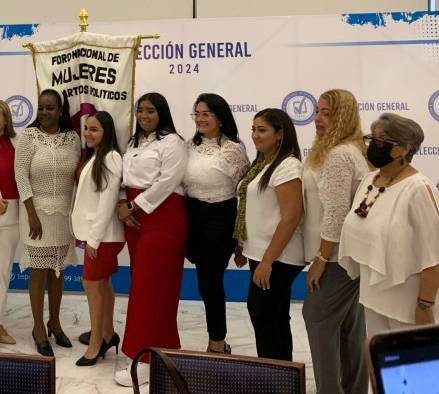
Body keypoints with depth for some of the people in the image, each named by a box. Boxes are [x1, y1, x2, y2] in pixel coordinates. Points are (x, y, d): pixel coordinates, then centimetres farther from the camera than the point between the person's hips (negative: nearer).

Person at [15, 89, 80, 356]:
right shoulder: (29, 136, -7)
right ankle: (39, 328, 15)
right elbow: (21, 176, -10)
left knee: (58, 269, 12)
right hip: (38, 211, -3)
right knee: (39, 270, 2)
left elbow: (79, 176, 6)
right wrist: (32, 214, -15)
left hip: (65, 212, 3)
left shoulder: (73, 138, 2)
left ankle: (54, 322, 28)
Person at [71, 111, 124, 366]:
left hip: (103, 234, -8)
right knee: (102, 283, 15)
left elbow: (108, 200, -19)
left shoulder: (110, 157, -15)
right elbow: (89, 197, 12)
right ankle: (107, 334, 26)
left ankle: (96, 344, 8)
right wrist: (86, 232, 9)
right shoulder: (93, 156, 12)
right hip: (93, 230, 8)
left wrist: (94, 238, -18)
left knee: (92, 284, -3)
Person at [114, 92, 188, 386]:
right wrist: (125, 208, -6)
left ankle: (145, 360, 0)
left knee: (150, 286, -7)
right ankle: (161, 347, 22)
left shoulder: (172, 142, -6)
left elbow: (167, 182, -16)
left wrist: (132, 206, -11)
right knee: (143, 283, 10)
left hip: (163, 217, -8)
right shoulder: (135, 143, 18)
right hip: (135, 218, 8)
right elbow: (127, 179, 12)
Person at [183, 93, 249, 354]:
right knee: (206, 279, 14)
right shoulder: (191, 146, 8)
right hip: (194, 215, 6)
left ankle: (217, 345, 19)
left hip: (219, 218, -6)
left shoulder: (232, 149, -12)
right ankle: (218, 341, 31)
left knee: (209, 281, 1)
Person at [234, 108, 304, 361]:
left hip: (277, 258, -9)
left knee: (263, 317, -4)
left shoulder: (287, 166, -15)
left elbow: (291, 217, -22)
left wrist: (268, 260, -23)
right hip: (261, 254, 9)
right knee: (275, 319, 15)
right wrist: (243, 246, 17)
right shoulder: (262, 164, 13)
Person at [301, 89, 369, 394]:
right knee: (350, 325, 16)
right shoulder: (354, 149, 13)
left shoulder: (338, 154, -19)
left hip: (337, 255, -10)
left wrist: (320, 259, -19)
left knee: (319, 319, -2)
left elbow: (336, 213, -24)